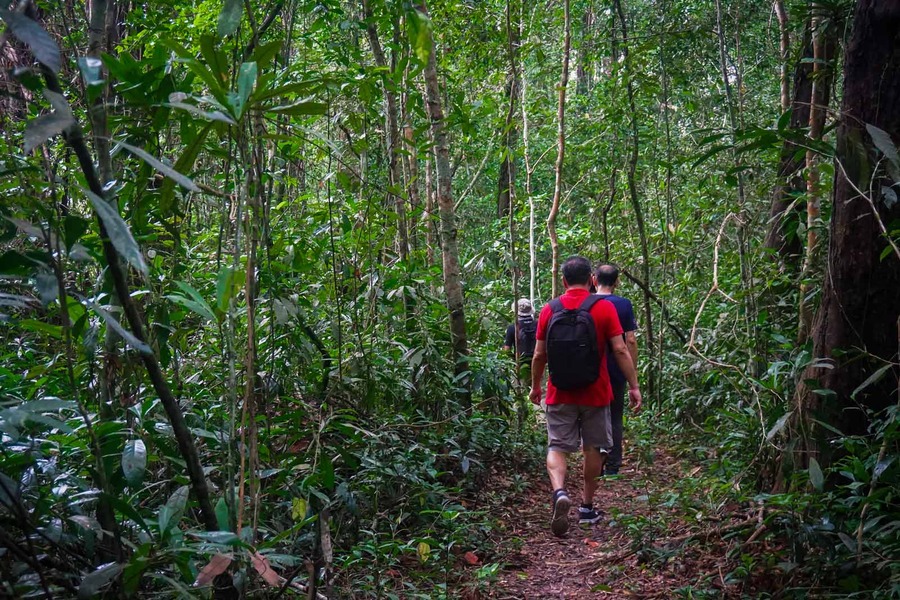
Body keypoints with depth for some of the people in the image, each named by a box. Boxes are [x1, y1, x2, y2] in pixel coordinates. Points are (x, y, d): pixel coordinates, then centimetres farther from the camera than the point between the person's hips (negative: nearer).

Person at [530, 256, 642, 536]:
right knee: (593, 448, 14)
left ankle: (559, 491, -21)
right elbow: (620, 350, -9)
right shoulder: (604, 307, -6)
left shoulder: (549, 310, -1)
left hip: (560, 395, 1)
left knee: (557, 447, 6)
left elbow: (539, 355, 2)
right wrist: (634, 386, -2)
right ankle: (587, 507, 21)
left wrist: (535, 387, 16)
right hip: (595, 394, 0)